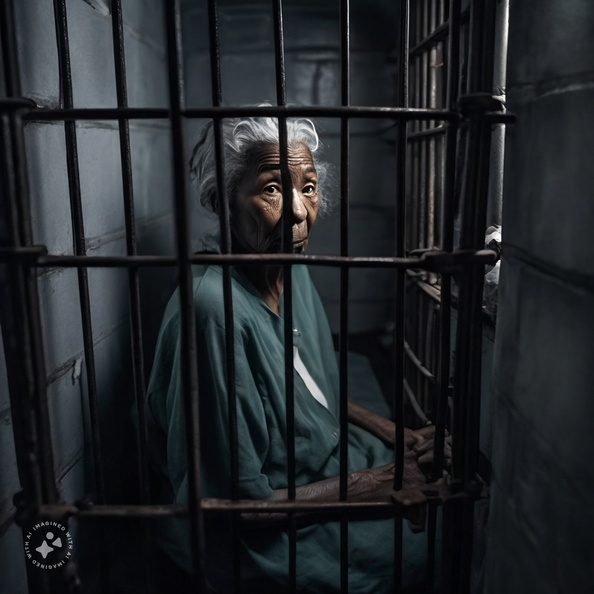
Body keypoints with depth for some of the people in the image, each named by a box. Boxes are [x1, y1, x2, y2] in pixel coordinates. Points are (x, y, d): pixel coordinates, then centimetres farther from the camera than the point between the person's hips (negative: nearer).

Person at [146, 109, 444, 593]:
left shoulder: (295, 271, -4)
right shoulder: (218, 308, -31)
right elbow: (240, 500, -25)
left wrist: (393, 432, -2)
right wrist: (371, 485, -19)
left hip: (325, 454, 8)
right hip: (267, 533, -7)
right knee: (419, 544, -9)